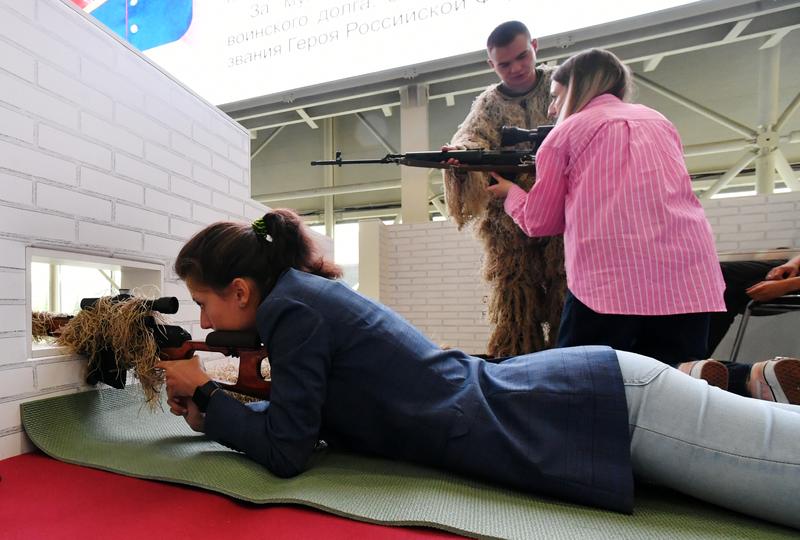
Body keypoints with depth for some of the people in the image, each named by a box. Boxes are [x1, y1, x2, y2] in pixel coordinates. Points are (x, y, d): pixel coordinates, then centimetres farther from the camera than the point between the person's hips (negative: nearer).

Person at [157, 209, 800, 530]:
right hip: (570, 396, 8)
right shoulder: (306, 290, 12)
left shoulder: (290, 305, -13)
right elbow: (302, 418, 21)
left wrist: (205, 393, 2)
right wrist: (209, 413, 15)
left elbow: (287, 451, -10)